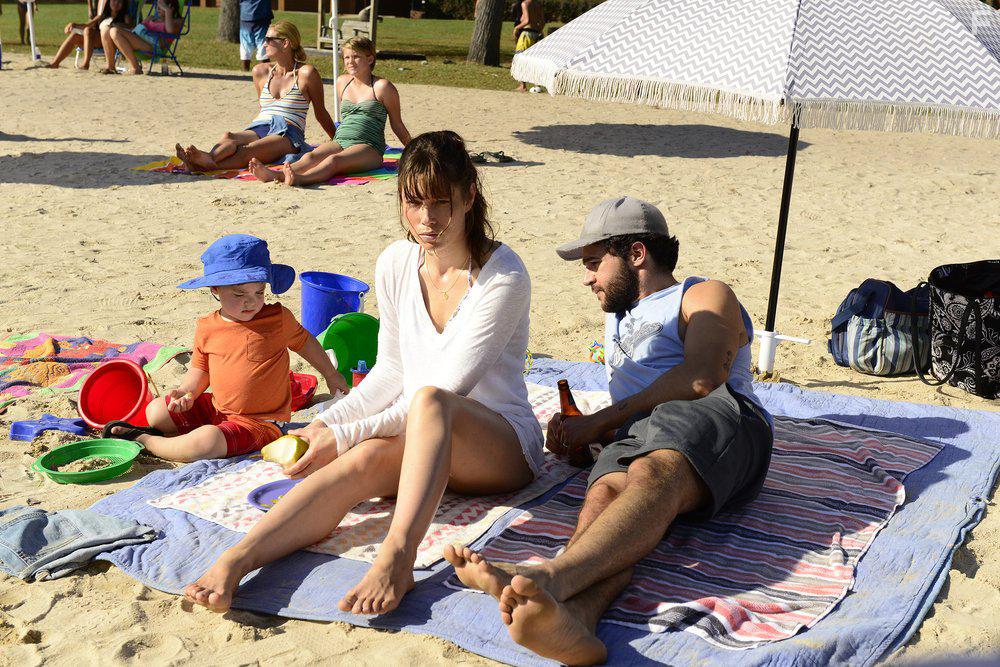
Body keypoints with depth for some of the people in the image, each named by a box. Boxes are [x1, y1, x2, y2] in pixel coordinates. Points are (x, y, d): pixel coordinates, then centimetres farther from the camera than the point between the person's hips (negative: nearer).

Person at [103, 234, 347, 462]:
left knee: (205, 443, -27)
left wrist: (330, 375, 21)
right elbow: (200, 370, 12)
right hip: (215, 408, 5)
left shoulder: (279, 319, -10)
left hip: (259, 421, -5)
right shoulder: (206, 328, -1)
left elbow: (305, 341, 9)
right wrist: (187, 392, -9)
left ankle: (144, 440, -7)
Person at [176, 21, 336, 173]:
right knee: (228, 137, -31)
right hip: (258, 129, 5)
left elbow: (321, 113, 13)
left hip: (288, 135, -5)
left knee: (250, 149, -37)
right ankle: (210, 157, -64)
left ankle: (205, 165, -61)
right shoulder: (261, 71, 19)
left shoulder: (305, 73, 4)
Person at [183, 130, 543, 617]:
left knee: (430, 401, -38)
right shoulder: (395, 264, 4)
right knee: (367, 458, -32)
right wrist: (326, 423, -4)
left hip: (502, 445, -4)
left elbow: (445, 390, -20)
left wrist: (344, 435, -23)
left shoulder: (503, 275, -15)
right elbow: (392, 371, 11)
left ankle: (396, 557, -52)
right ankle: (235, 560, -48)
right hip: (416, 436, 4)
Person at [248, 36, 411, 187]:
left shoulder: (381, 87, 2)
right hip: (339, 141, 5)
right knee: (310, 156, -27)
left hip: (369, 148, -5)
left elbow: (397, 125, 10)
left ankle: (300, 179, -65)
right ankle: (274, 175, -55)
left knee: (334, 160, -37)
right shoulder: (342, 82, 19)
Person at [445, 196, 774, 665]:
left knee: (653, 473, -39)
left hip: (717, 418, -4)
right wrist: (576, 432, 14)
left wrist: (598, 421, -2)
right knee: (607, 490, -33)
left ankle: (552, 577, -67)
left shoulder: (706, 297, 19)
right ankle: (573, 615, -64)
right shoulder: (616, 319, 41)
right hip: (636, 437, 4)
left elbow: (700, 379, -2)